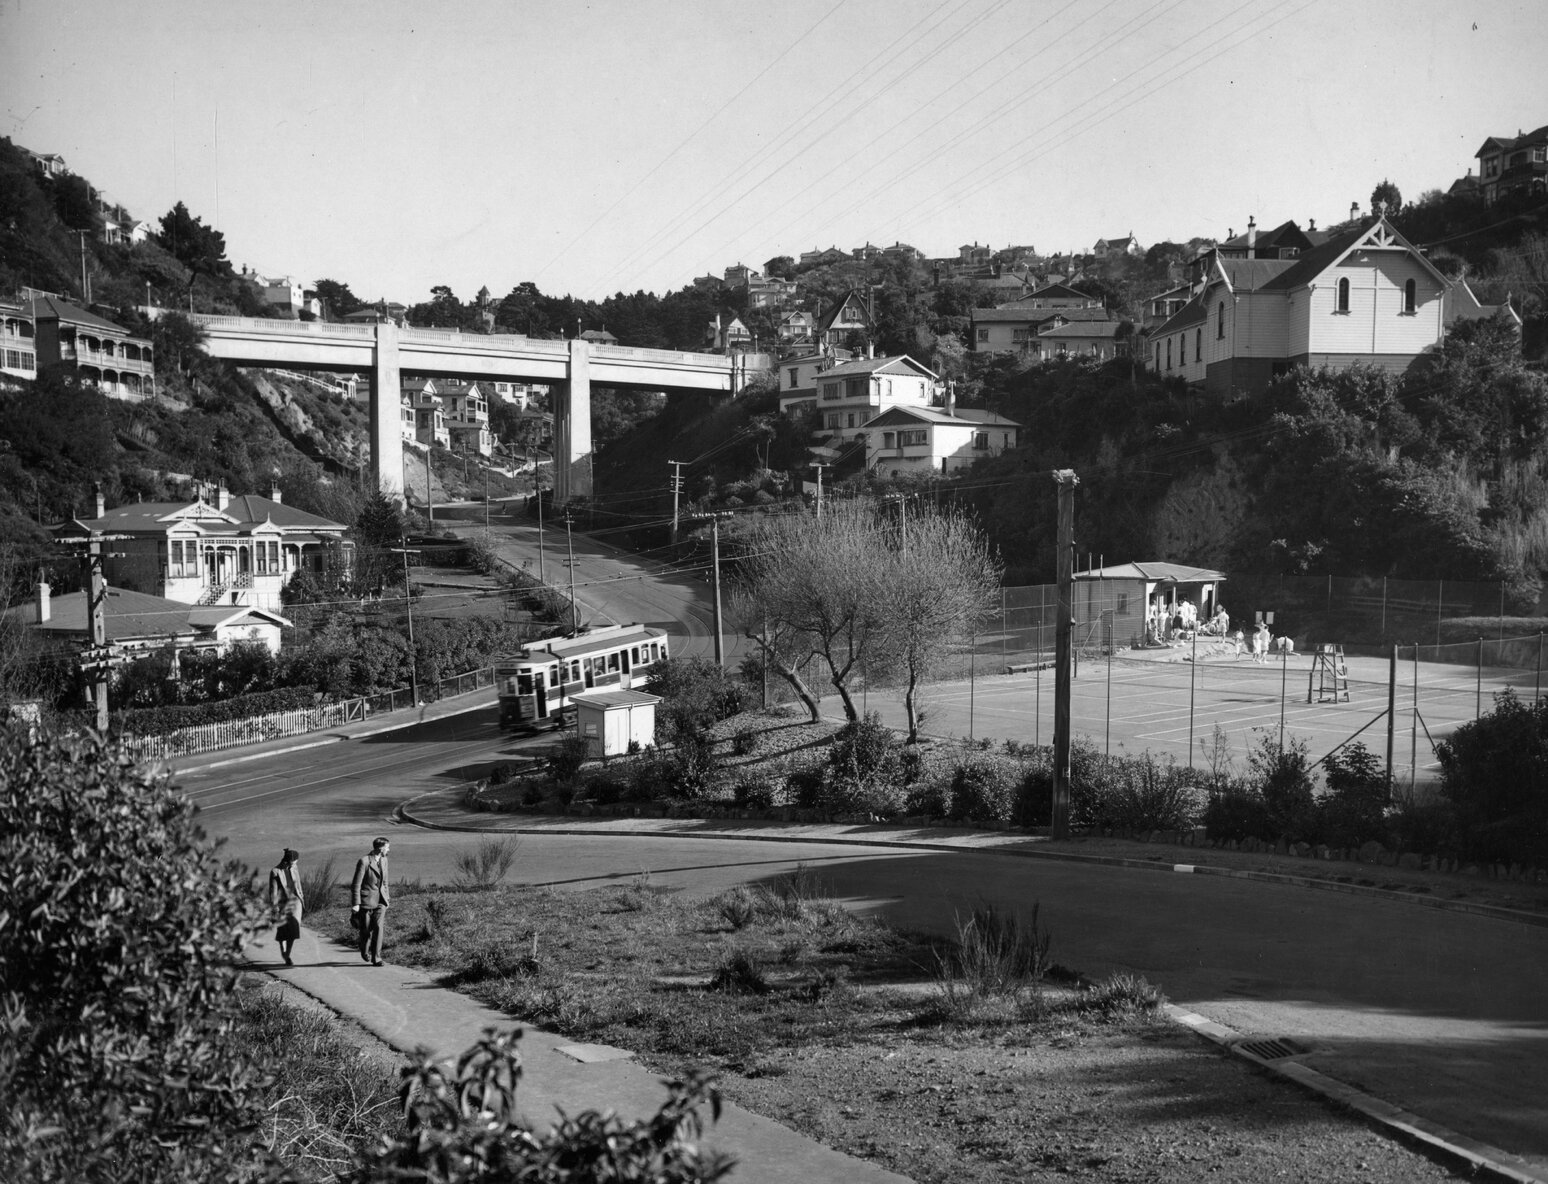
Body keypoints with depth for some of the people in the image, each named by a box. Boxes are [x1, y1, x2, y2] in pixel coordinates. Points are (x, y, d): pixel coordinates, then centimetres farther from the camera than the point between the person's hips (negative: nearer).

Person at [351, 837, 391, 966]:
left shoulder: (383, 860, 7)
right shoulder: (364, 861, -15)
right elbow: (356, 884, -15)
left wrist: (385, 898, 20)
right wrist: (355, 904, -16)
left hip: (380, 901, 5)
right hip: (366, 901, -4)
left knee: (378, 927, -10)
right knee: (366, 930, 4)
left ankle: (376, 958, -8)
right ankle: (365, 951, 34)